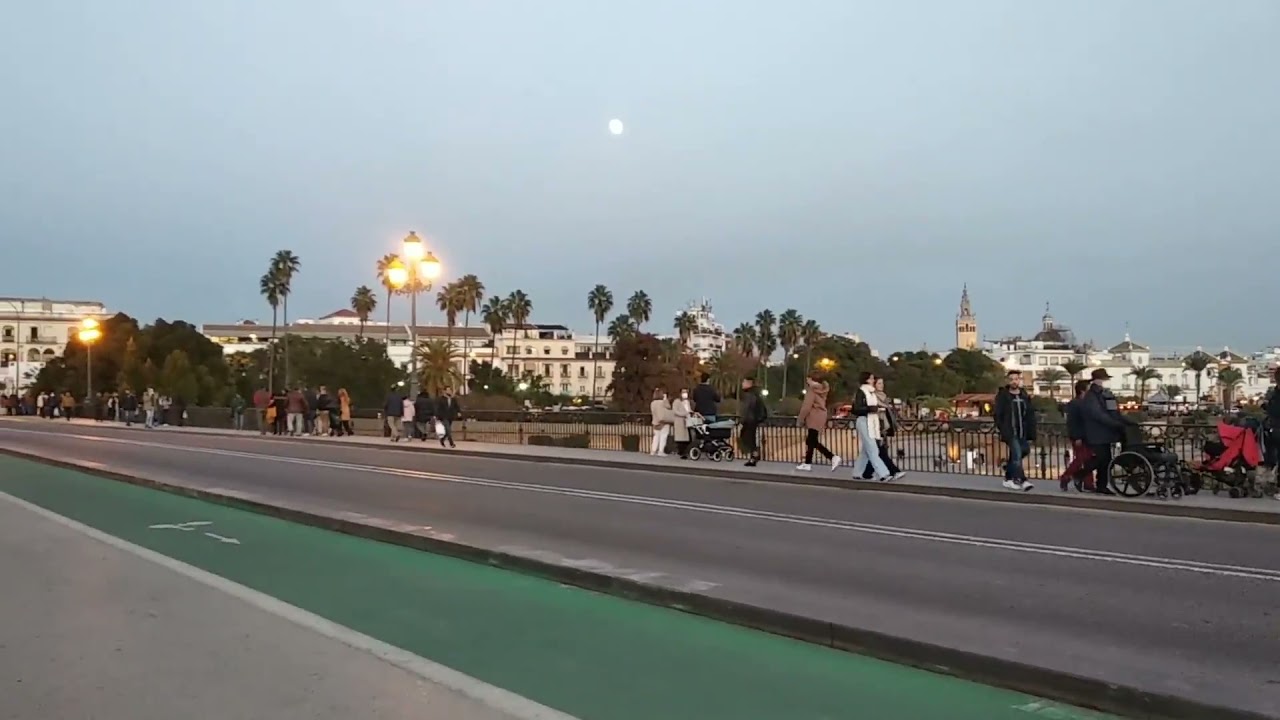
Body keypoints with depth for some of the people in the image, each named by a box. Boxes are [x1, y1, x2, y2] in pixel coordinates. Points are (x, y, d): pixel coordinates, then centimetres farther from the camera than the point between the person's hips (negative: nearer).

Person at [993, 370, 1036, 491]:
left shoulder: (1025, 396, 8)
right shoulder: (1003, 396, -3)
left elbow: (1030, 416, 9)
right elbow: (998, 415, -3)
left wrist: (1031, 435, 4)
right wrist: (1001, 430, -11)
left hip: (1022, 433, 5)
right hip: (1010, 432, -5)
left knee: (1014, 456, 13)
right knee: (1017, 454, -17)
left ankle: (1008, 478, 26)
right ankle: (1021, 481, -19)